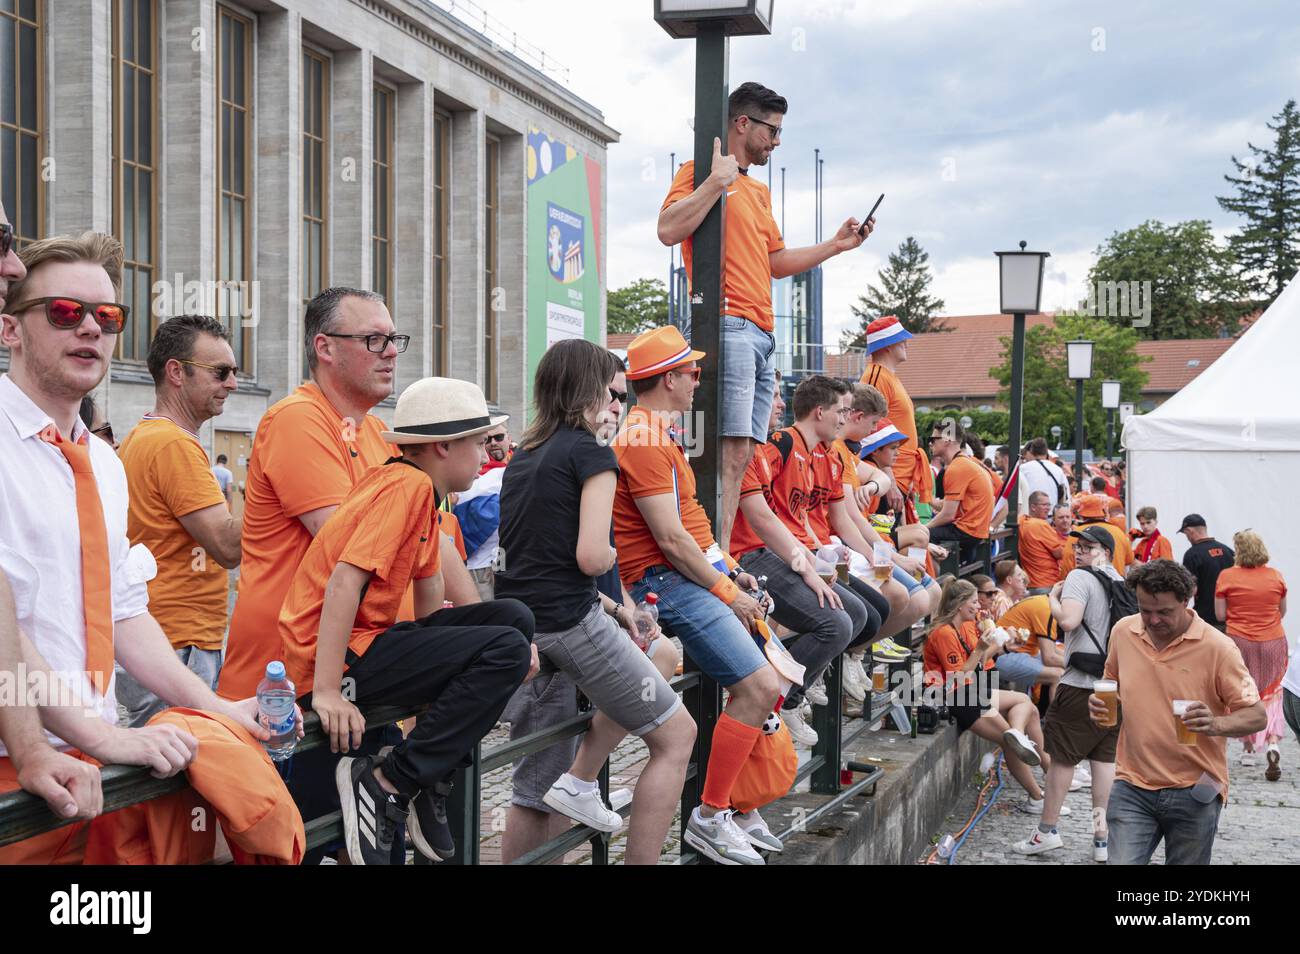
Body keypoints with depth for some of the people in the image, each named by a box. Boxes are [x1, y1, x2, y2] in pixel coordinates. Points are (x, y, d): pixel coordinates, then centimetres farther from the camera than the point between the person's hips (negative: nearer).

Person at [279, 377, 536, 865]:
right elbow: (344, 581, -24)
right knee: (505, 648, -19)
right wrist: (327, 691, -28)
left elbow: (429, 608, 14)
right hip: (334, 657, -10)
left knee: (513, 618, 5)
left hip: (369, 638, 10)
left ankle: (429, 785, 6)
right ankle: (386, 784, -15)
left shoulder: (422, 491, 16)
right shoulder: (408, 485, -14)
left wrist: (513, 647, 4)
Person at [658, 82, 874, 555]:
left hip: (762, 334, 9)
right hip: (729, 326, -9)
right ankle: (717, 556, -18)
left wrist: (837, 244, 27)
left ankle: (722, 555, 4)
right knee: (731, 449, -16)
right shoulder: (700, 172, 0)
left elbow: (777, 263, 31)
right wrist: (716, 181, -17)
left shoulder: (759, 191, 28)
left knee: (743, 452, 4)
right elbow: (669, 230, -15)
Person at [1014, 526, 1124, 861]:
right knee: (1105, 758, 8)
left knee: (1062, 756, 2)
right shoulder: (1121, 582, 13)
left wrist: (1053, 598, -6)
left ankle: (1047, 831, 9)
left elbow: (1068, 620, -23)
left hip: (1082, 684, -7)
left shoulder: (1080, 577, -10)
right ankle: (1103, 837, 8)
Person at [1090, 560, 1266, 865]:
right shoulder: (1122, 631, 1)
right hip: (1133, 787, 2)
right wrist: (1101, 701, -3)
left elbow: (1257, 715, -8)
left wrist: (1216, 724, -28)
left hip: (1194, 793, -2)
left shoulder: (1218, 647, -11)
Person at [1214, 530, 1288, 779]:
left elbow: (1220, 615, -6)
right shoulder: (1275, 576, -1)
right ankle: (1273, 743, -14)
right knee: (1271, 693, 8)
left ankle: (1249, 748, 18)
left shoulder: (1227, 576, -9)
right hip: (1273, 642, 1)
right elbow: (1282, 612, 10)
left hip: (1239, 642, -1)